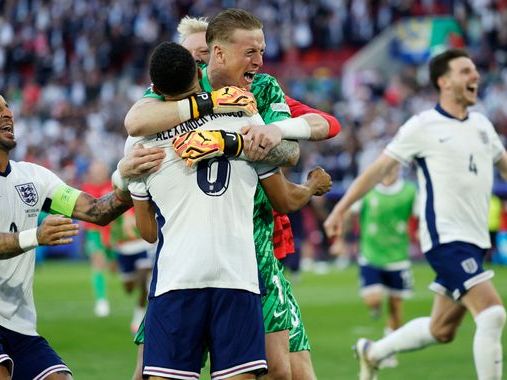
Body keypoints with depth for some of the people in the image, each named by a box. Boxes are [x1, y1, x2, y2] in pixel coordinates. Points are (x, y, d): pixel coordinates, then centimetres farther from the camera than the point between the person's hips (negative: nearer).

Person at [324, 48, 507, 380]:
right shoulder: (423, 126, -7)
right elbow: (379, 169, -2)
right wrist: (340, 209, -3)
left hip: (475, 240, 8)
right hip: (446, 238, -7)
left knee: (442, 330, 13)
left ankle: (373, 353, 36)